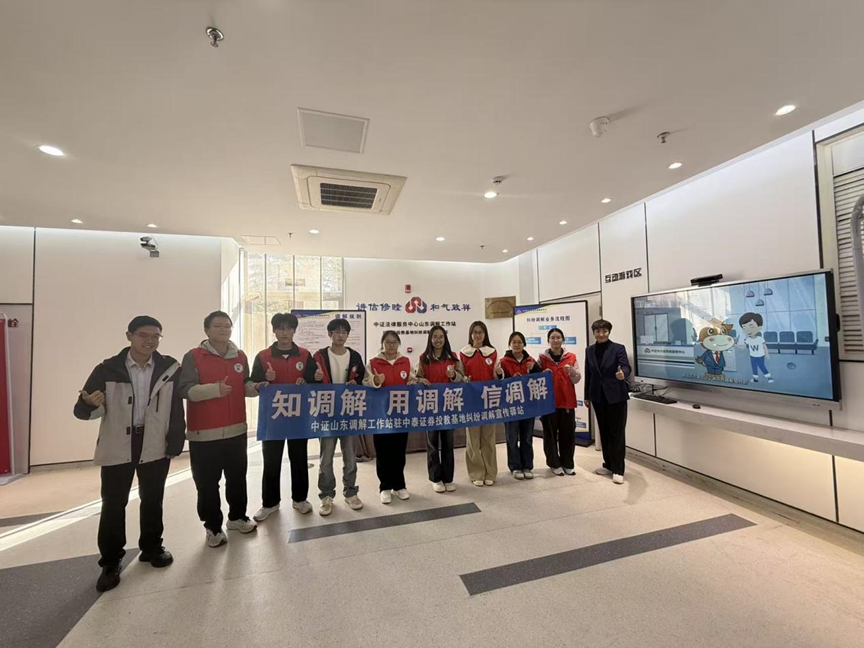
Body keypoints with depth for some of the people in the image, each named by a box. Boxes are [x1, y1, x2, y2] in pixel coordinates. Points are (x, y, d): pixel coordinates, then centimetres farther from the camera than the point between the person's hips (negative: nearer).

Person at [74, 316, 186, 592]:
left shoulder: (169, 368, -5)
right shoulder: (108, 369, -7)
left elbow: (176, 409, -2)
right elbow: (83, 410, -4)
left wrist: (174, 444, -4)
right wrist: (90, 404, -28)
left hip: (155, 446, 1)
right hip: (117, 446, -1)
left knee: (152, 500, 15)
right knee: (113, 503, 8)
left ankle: (152, 548, 34)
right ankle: (110, 561, 27)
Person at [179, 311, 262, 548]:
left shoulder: (240, 357, 7)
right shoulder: (193, 357, -7)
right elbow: (186, 390, -16)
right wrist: (214, 388, -30)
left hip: (236, 430, 4)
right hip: (204, 433, -4)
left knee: (237, 478, 16)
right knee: (207, 483, 6)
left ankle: (238, 517, 35)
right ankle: (213, 527, 25)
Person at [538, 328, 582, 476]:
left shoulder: (571, 357, 4)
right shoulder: (542, 358, 1)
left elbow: (577, 379, 2)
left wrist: (572, 372, -19)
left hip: (567, 400, 1)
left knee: (568, 433, 6)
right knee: (551, 433, 4)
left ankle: (568, 463, 20)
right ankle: (554, 464, 17)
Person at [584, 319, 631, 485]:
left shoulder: (618, 348, -6)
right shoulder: (590, 351, 6)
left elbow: (626, 367, -21)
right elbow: (588, 374, 9)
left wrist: (623, 374, -45)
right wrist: (587, 396, 11)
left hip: (616, 396, -4)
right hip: (598, 396, 4)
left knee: (617, 433, 1)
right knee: (604, 432, 13)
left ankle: (618, 469, 10)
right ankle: (608, 465, 27)